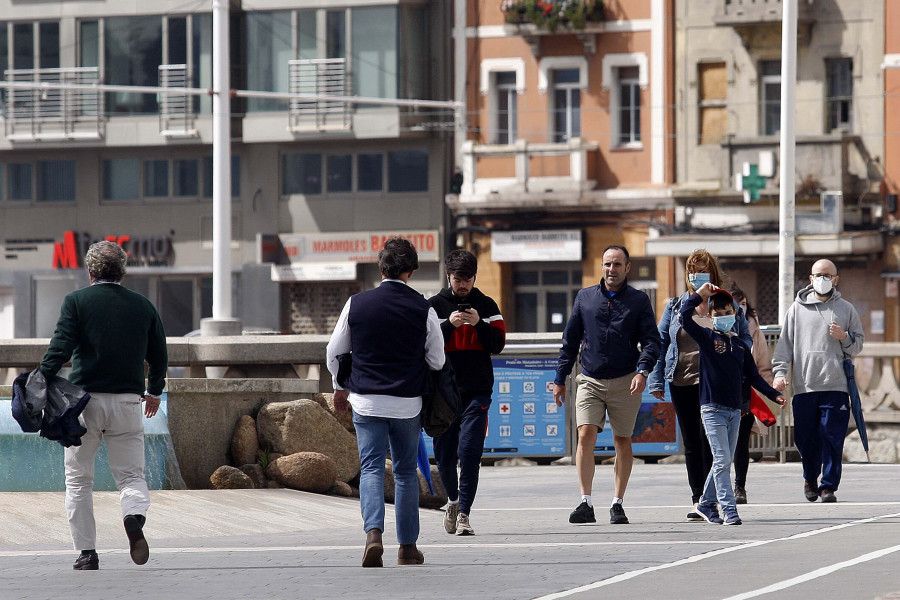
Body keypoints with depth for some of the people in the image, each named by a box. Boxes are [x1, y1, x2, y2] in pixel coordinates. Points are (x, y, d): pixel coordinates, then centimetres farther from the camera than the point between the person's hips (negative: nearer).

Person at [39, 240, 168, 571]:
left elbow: (60, 348, -12)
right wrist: (154, 391, 31)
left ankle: (86, 552, 6)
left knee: (78, 478, 9)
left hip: (85, 399, -2)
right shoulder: (143, 306, 7)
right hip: (127, 401, 2)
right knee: (131, 474, 7)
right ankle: (135, 516, -25)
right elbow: (159, 355, 15)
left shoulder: (77, 301, -3)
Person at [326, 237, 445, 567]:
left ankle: (373, 532, -22)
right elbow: (437, 360, 1)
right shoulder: (423, 310, -7)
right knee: (406, 472, 12)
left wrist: (342, 387, 23)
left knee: (371, 468, 0)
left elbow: (334, 352, 6)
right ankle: (408, 547, 16)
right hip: (407, 403, 0)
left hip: (366, 401, 0)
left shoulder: (357, 304, -3)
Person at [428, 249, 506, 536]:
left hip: (477, 391, -1)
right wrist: (449, 325, -17)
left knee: (470, 452, -13)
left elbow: (498, 344, 3)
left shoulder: (486, 306, 8)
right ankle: (453, 500, 33)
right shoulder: (434, 306, 6)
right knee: (444, 455, 6)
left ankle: (464, 513, -11)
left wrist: (479, 324, -13)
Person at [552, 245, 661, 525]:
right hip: (590, 381, 1)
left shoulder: (638, 300, 4)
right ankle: (586, 504, -16)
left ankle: (617, 504, 14)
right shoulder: (585, 298, 10)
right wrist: (560, 379, 11)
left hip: (624, 383, -1)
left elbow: (651, 341, -1)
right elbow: (570, 341, 14)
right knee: (585, 435, -14)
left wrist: (643, 371, -19)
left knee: (623, 441, 5)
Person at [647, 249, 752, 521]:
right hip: (682, 384, 3)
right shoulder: (676, 307, 12)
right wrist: (656, 380, 4)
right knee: (691, 443, 7)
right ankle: (698, 499, 14)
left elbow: (745, 340, 10)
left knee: (709, 438, -10)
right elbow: (660, 343, 12)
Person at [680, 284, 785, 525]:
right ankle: (729, 510, -17)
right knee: (722, 460, -13)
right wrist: (699, 295, -12)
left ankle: (706, 504, 24)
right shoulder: (706, 337, 0)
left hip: (734, 410, 5)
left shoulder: (740, 345, 14)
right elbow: (685, 316, -14)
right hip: (713, 408, -5)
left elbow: (753, 376, 19)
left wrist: (774, 394, 12)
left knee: (725, 461, 9)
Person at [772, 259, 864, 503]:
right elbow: (785, 343, 9)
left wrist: (844, 337, -9)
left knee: (832, 437, -7)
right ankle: (810, 478, 28)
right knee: (805, 438, 4)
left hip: (835, 385, -1)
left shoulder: (846, 309, 10)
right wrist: (779, 372, -3)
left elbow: (858, 344, 13)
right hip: (803, 386, 1)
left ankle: (828, 486, -2)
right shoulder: (797, 309, 11)